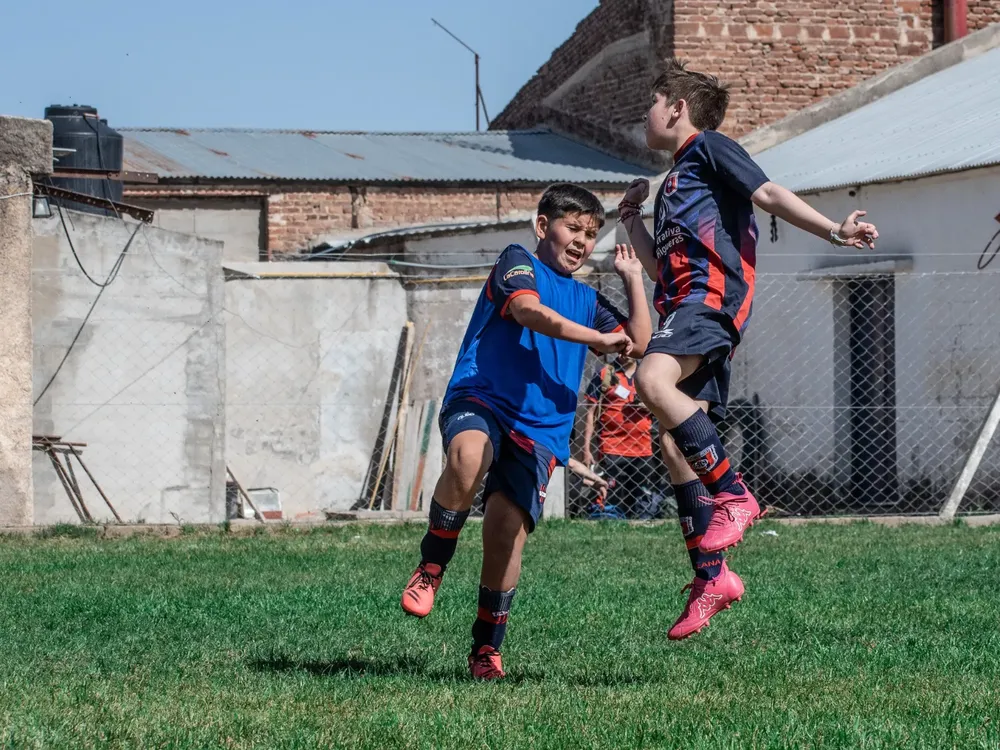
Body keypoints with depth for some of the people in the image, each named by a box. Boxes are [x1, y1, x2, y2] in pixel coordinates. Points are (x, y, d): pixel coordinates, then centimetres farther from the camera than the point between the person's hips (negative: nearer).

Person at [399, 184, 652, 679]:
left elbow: (639, 344, 23)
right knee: (469, 454, -40)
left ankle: (487, 648, 2)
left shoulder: (586, 300, 26)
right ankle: (430, 569, -20)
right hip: (479, 401, -5)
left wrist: (633, 279, 24)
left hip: (540, 430, 5)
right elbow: (529, 311, -13)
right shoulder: (518, 262, 7)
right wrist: (599, 339, -8)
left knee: (507, 530, -13)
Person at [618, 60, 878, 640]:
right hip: (684, 304, 10)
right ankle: (711, 576, 2)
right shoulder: (675, 181, 32)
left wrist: (833, 230, -17)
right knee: (675, 443, 1)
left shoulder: (709, 147, 7)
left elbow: (769, 194, -5)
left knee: (654, 380, -35)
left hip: (713, 293, -10)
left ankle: (734, 496, -30)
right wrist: (632, 220, 33)